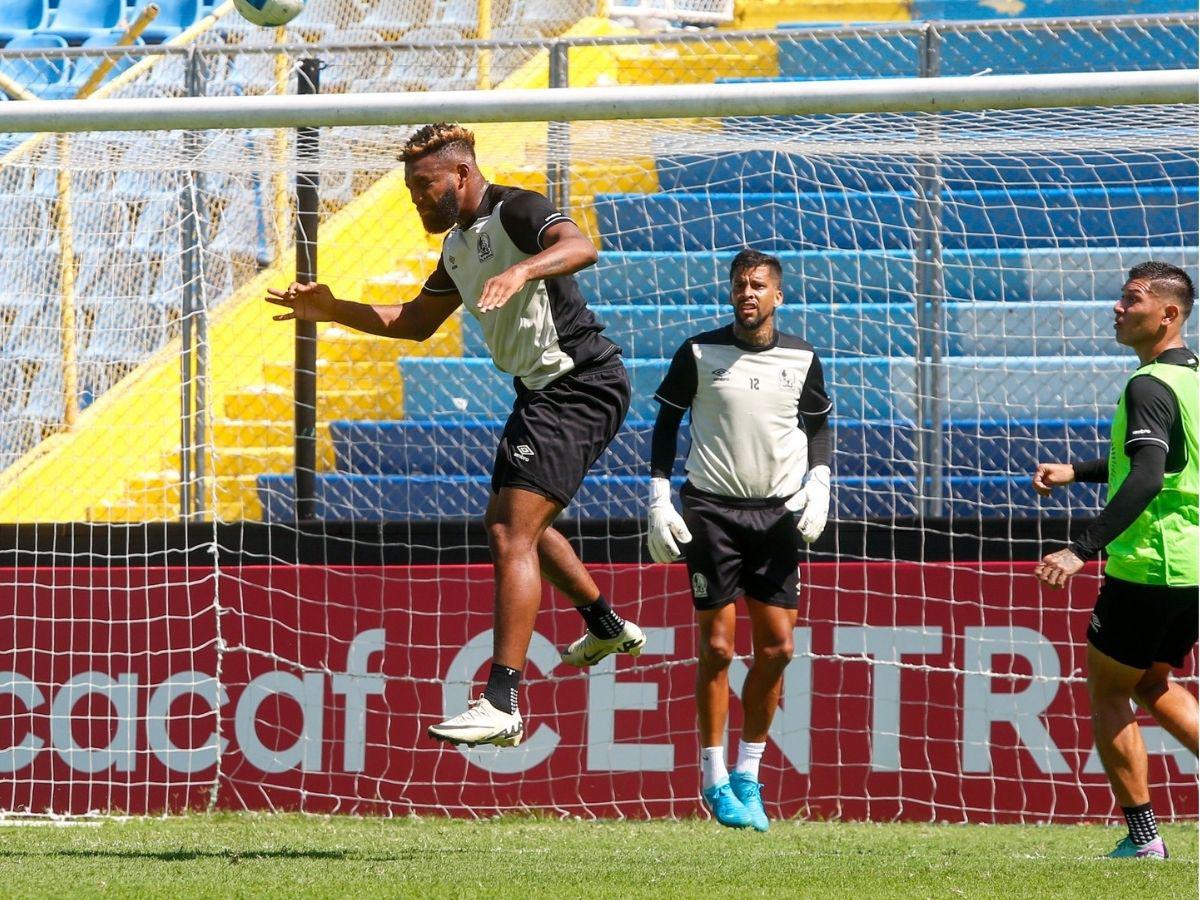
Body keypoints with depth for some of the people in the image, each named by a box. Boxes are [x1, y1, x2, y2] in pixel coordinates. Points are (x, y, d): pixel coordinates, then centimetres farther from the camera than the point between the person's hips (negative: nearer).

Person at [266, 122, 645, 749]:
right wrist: (333, 311, 16)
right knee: (511, 525, 27)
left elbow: (580, 247, -36)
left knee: (512, 533, -19)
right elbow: (416, 322, 26)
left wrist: (522, 270, -54)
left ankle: (501, 706, -25)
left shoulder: (516, 211, -16)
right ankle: (606, 627, 47)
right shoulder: (458, 243, 15)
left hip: (580, 385, -11)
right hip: (542, 390, 11)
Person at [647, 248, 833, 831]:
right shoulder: (699, 355, -4)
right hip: (712, 509, -3)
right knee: (718, 646, -6)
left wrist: (818, 488, 0)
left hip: (778, 513, 3)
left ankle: (748, 774, 13)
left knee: (777, 647, -1)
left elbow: (819, 426, 15)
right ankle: (714, 778, 4)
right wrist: (660, 503, -2)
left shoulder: (802, 360, 3)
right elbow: (666, 422, 4)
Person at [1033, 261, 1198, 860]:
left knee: (1107, 689, 6)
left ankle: (1143, 837, 5)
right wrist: (1076, 472, 30)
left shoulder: (1150, 387, -18)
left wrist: (1082, 549, -31)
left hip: (1151, 566, -9)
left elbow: (1146, 479, -30)